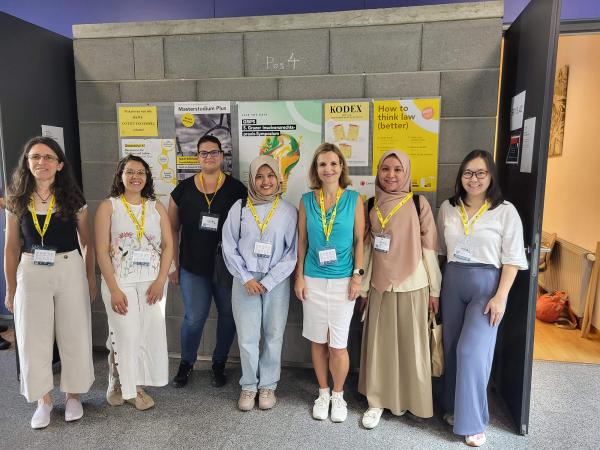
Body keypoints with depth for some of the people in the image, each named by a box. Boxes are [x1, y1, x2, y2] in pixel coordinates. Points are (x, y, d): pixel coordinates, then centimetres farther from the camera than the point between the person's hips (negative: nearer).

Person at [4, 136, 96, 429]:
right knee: (33, 339, 8)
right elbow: (11, 248, 6)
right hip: (31, 273, 2)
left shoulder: (73, 199, -3)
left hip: (70, 271, -1)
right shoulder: (17, 201, 1)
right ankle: (44, 399, 28)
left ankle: (73, 394, 28)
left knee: (74, 336, 7)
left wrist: (90, 279, 3)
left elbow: (86, 242, 3)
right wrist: (10, 289, 6)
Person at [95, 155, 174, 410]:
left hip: (152, 282, 3)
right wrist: (114, 289, -11)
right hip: (120, 282, -2)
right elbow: (102, 251, -5)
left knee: (150, 335, 3)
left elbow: (168, 246, 5)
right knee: (126, 335, -2)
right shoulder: (108, 207, 0)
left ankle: (136, 385, 23)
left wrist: (160, 281, -6)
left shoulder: (157, 207, 8)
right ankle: (119, 385, 23)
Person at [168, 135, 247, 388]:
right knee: (194, 318, 6)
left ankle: (219, 364, 32)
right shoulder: (183, 190, 0)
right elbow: (173, 228, 6)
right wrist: (174, 265, 4)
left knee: (228, 316, 10)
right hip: (192, 268, 0)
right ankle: (186, 363, 32)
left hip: (228, 267, 0)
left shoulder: (236, 189, -4)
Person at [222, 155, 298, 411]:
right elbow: (229, 247, 2)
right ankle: (248, 386, 25)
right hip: (245, 281, 0)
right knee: (247, 338, 4)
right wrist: (246, 278, -6)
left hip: (277, 282, 0)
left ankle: (268, 385, 27)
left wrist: (268, 282, -9)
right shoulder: (239, 208, 1)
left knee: (274, 336, 7)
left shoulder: (288, 211, -1)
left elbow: (293, 251, -3)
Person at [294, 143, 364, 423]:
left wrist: (357, 275, -4)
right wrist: (299, 276, 3)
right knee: (317, 341, 11)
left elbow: (359, 240, 1)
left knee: (338, 344, 2)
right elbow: (302, 241, 5)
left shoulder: (353, 199, -1)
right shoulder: (307, 200, 2)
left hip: (343, 280, -1)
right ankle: (323, 393, 32)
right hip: (313, 279, 2)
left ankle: (338, 395, 27)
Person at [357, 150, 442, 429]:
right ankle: (377, 401, 24)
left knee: (411, 345, 9)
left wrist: (435, 290, -4)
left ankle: (410, 399, 29)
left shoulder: (419, 204, -6)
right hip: (380, 287, 3)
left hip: (412, 287, -2)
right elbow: (367, 248, 7)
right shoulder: (371, 205, 4)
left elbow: (429, 248, -5)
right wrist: (363, 286, 9)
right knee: (379, 344, 9)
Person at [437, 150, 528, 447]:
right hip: (452, 282, 4)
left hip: (487, 284, -4)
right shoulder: (447, 208, 5)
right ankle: (454, 407, 30)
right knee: (452, 349, 11)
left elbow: (512, 259, -7)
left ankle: (473, 421, 8)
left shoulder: (506, 211, -6)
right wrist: (436, 287, 10)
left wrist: (500, 297, -13)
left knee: (472, 351, -9)